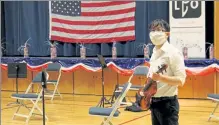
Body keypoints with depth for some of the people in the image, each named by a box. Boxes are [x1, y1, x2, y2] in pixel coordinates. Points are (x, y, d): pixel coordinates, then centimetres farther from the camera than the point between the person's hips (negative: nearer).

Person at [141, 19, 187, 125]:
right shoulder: (155, 53, 13)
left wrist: (160, 77, -31)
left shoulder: (173, 53, -13)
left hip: (167, 103, -8)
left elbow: (180, 80, -18)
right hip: (154, 102, 8)